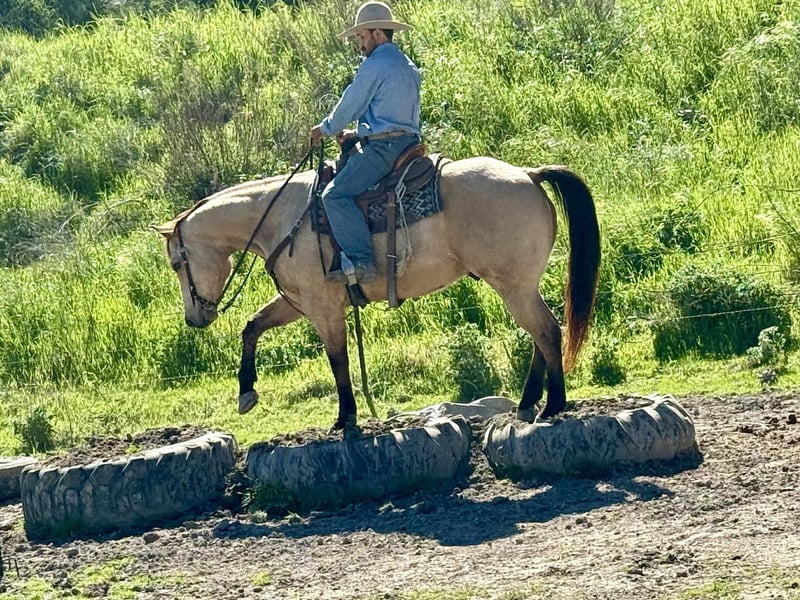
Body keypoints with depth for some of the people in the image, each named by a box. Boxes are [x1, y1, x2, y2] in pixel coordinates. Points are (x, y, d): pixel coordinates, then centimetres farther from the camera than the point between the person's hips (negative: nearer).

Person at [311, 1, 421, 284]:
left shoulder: (375, 65, -11)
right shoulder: (407, 67, 19)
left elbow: (349, 105, -6)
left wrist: (326, 129, 11)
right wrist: (359, 132, 27)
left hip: (383, 147, -11)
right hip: (406, 141, 11)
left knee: (336, 194, -19)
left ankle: (362, 261, -30)